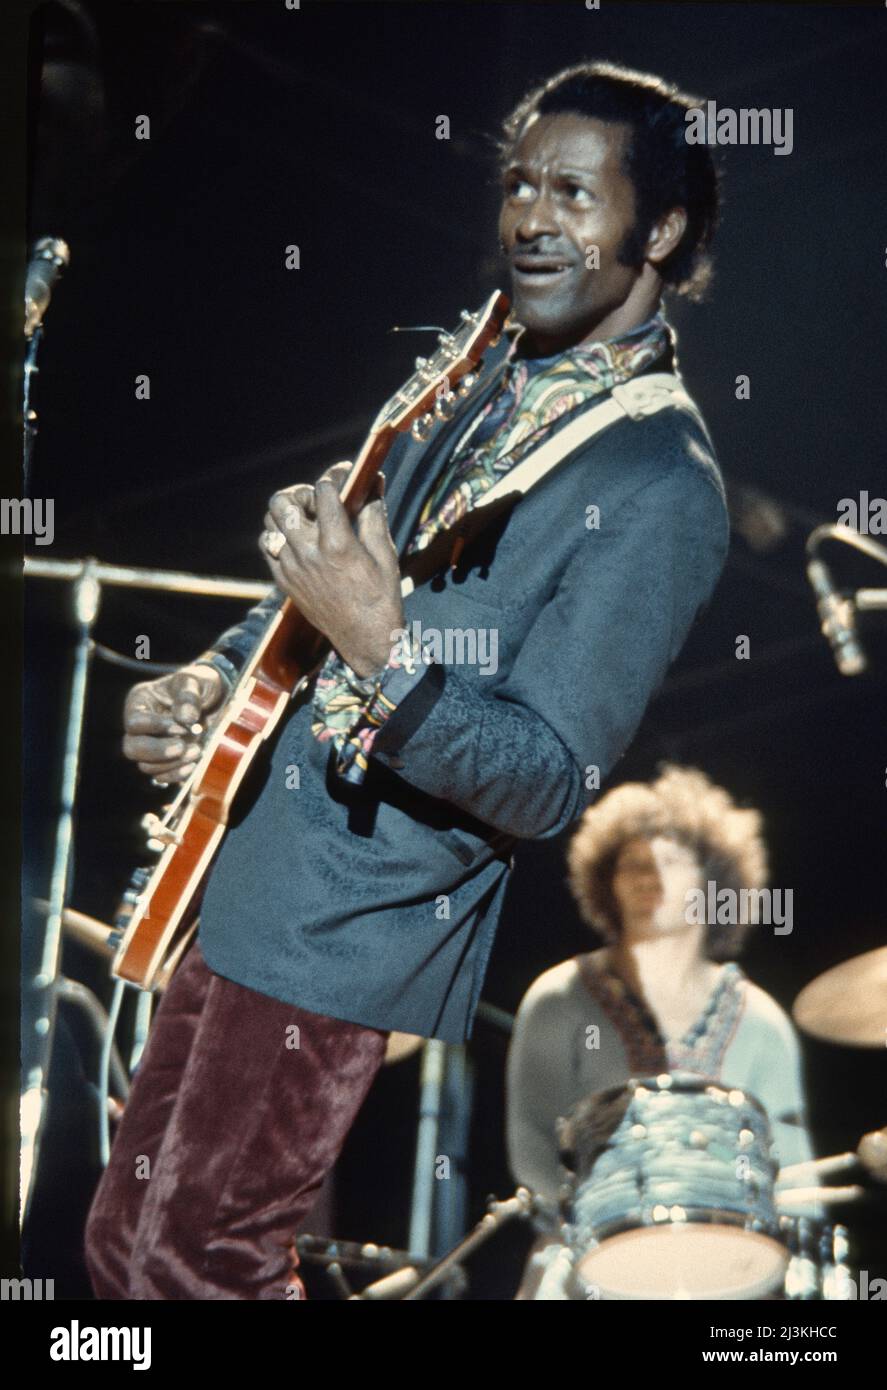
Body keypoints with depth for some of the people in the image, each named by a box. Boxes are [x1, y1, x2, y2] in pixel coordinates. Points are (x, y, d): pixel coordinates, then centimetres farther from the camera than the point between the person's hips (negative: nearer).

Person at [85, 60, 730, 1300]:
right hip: (247, 893, 9)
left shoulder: (658, 485, -18)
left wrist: (379, 649, -36)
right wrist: (209, 680, 5)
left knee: (179, 1265, -1)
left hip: (353, 949, -9)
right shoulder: (480, 383, 9)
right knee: (127, 1240, 18)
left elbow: (550, 783, -21)